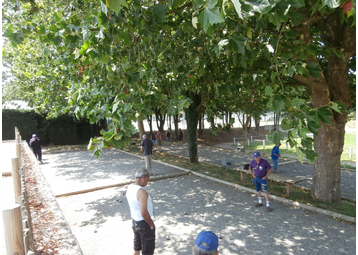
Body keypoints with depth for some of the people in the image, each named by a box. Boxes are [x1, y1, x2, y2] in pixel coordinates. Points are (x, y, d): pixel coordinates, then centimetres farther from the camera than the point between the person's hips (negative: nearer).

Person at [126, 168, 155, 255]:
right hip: (144, 223, -8)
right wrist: (152, 225, -17)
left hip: (134, 221, 8)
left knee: (137, 247, 28)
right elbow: (144, 213, -31)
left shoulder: (130, 187, -3)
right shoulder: (141, 192, -30)